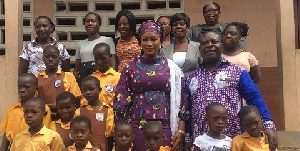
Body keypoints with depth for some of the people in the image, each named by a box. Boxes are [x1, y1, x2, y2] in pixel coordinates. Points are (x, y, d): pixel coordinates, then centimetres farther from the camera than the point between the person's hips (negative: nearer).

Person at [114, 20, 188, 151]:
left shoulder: (171, 68, 4)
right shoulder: (130, 67, 3)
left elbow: (180, 98, 4)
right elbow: (121, 101, 3)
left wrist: (181, 129, -1)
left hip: (165, 127, 0)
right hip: (138, 126, 0)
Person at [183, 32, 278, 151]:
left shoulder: (237, 72, 3)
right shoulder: (191, 78, 12)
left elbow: (254, 98, -5)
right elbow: (187, 111, 14)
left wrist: (268, 126, -17)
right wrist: (187, 138, 12)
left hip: (233, 140, -2)